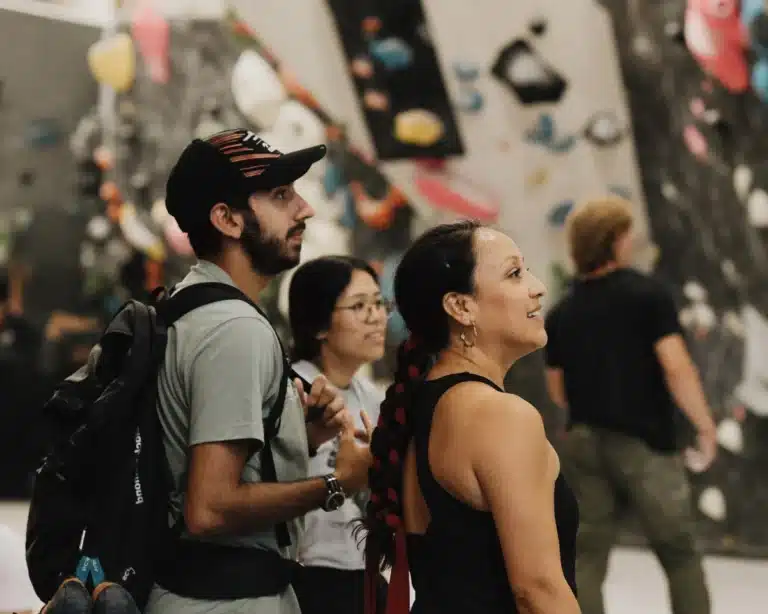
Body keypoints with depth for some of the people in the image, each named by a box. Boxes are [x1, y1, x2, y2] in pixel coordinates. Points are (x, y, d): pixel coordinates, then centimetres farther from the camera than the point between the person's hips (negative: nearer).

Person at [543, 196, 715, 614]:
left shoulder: (561, 314, 7)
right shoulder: (647, 294, -9)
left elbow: (558, 392, 13)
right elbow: (677, 368, -17)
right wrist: (705, 425, -7)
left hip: (585, 442, 4)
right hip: (644, 443, -4)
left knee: (585, 558, 7)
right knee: (680, 555, 10)